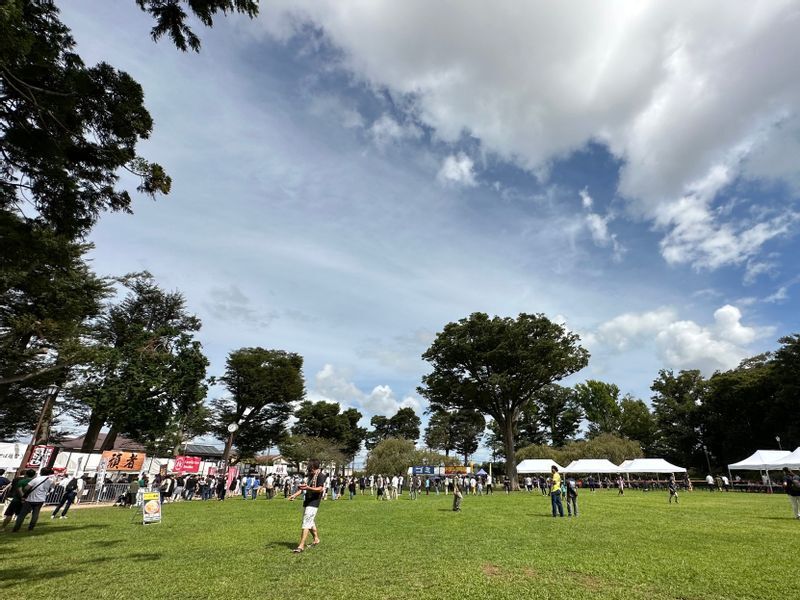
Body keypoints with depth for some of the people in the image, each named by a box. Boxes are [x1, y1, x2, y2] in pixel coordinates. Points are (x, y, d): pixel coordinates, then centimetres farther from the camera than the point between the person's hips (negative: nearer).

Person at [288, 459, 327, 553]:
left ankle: (301, 546, -9)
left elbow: (320, 489, -22)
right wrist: (295, 494, 10)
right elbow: (305, 486, 21)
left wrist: (308, 488, -35)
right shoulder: (311, 475, 15)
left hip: (313, 503, -9)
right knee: (311, 522, 18)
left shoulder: (321, 475, -13)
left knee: (306, 523, -11)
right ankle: (316, 540, 34)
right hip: (307, 501, 9)